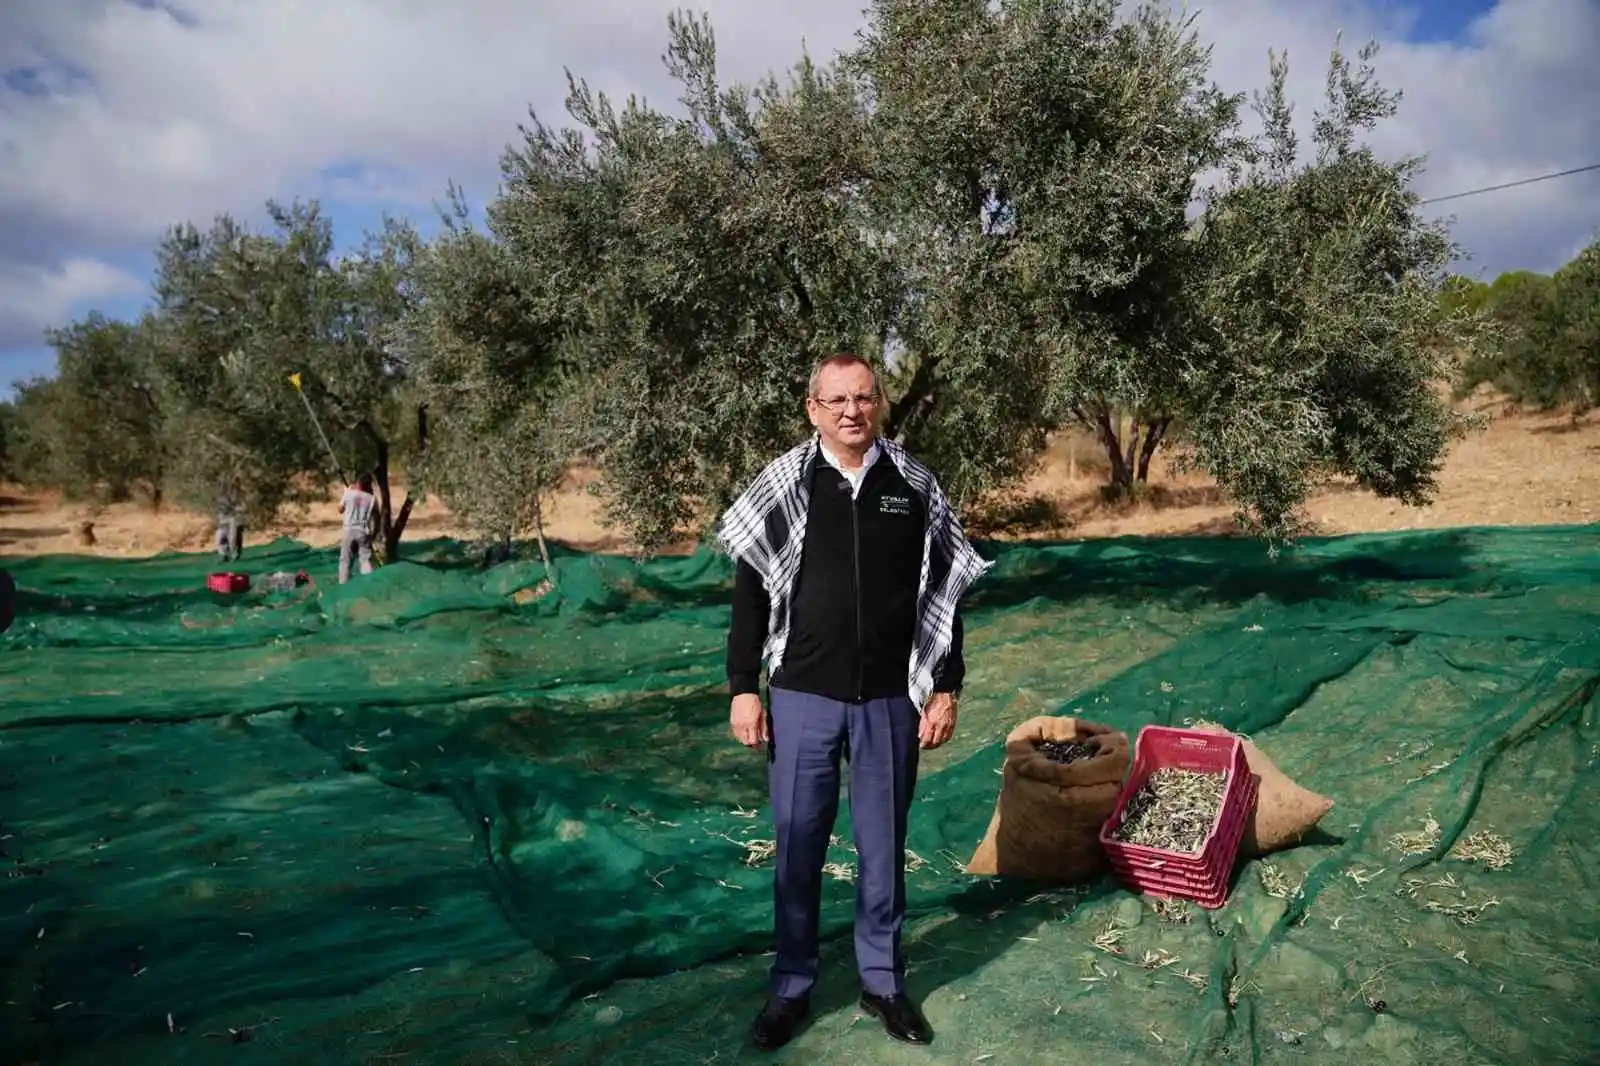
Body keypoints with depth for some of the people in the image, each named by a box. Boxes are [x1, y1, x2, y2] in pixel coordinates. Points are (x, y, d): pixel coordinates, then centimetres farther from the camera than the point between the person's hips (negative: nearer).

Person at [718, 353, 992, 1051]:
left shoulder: (915, 489, 1)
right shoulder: (782, 488, -2)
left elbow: (943, 594, 5)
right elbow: (751, 592, 1)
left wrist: (945, 690, 2)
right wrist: (742, 688, -3)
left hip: (890, 702, 1)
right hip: (802, 700, 0)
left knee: (884, 847, 13)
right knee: (797, 849, 9)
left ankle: (883, 981, 31)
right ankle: (791, 988, 27)